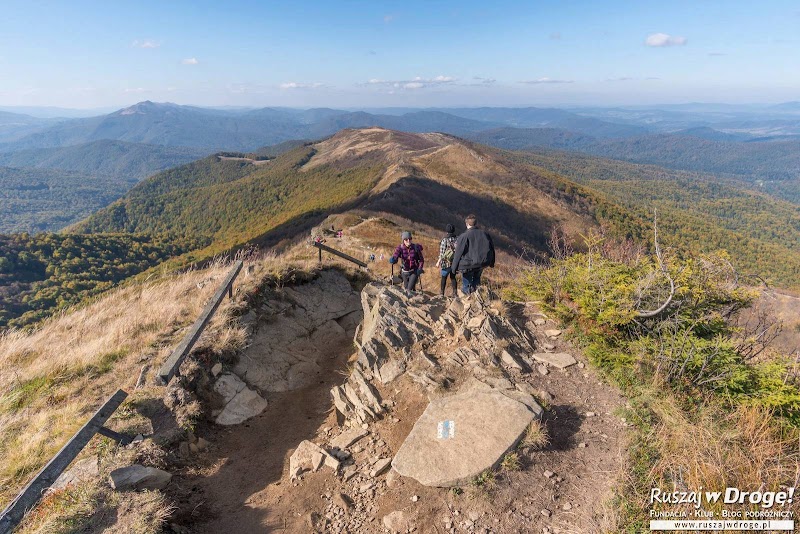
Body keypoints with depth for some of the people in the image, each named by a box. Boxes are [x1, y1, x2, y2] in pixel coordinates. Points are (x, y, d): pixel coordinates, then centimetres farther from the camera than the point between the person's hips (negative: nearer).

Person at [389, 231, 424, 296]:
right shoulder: (400, 248, -16)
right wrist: (392, 260, -51)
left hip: (414, 271, -2)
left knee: (409, 290, -14)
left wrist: (419, 269, -20)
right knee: (407, 288, 20)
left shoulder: (416, 247, -16)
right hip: (405, 272, 2)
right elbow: (395, 258, -29)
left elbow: (421, 260, -7)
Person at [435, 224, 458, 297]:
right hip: (455, 263, 3)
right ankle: (455, 293, 17)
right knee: (453, 277, 19)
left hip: (447, 263, -3)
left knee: (444, 277, 13)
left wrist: (438, 262, -3)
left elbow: (442, 252, -13)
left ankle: (442, 292, 24)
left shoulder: (444, 240, -13)